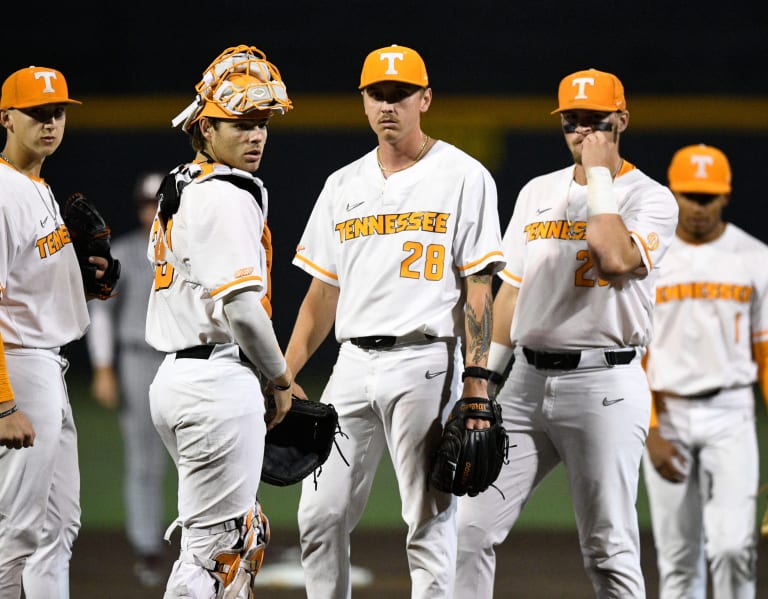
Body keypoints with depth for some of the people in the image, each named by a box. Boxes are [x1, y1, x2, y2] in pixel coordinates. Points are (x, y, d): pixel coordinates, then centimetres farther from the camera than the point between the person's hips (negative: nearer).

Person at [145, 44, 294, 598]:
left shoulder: (178, 188, 16)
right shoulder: (228, 198, -14)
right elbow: (241, 307, -22)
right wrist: (281, 381, -5)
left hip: (173, 378, 10)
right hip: (221, 382, -10)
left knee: (246, 533, 19)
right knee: (212, 550, -7)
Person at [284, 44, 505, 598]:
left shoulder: (463, 178, 0)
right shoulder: (344, 185, 15)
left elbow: (478, 287, -5)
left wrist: (477, 381, -13)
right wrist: (283, 374, 9)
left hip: (426, 361, -5)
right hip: (354, 363, 5)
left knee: (430, 521, -3)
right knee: (320, 516, 3)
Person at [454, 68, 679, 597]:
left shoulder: (652, 199, -2)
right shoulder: (538, 193, 17)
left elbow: (617, 259, -23)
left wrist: (599, 175, -13)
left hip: (604, 385, -5)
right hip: (528, 380, 5)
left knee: (610, 550, -4)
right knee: (471, 527, -3)